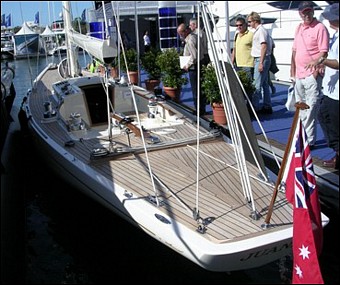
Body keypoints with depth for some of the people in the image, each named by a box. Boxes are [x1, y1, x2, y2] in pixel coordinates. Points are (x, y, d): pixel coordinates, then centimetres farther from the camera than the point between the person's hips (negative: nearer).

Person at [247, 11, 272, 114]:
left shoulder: (261, 30, -13)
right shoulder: (258, 30, 18)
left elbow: (264, 47, -20)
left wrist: (261, 63, -23)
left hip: (261, 59, -11)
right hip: (258, 59, 11)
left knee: (257, 85, -10)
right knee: (264, 84, 12)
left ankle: (255, 107, -8)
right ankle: (267, 106, 18)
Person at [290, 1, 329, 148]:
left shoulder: (320, 28, -8)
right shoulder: (299, 28, 14)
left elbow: (323, 53, -12)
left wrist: (315, 72, -16)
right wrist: (293, 72, 15)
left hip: (312, 75, -8)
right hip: (299, 75, 8)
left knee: (311, 109, -7)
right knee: (300, 109, 15)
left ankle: (310, 141, -1)